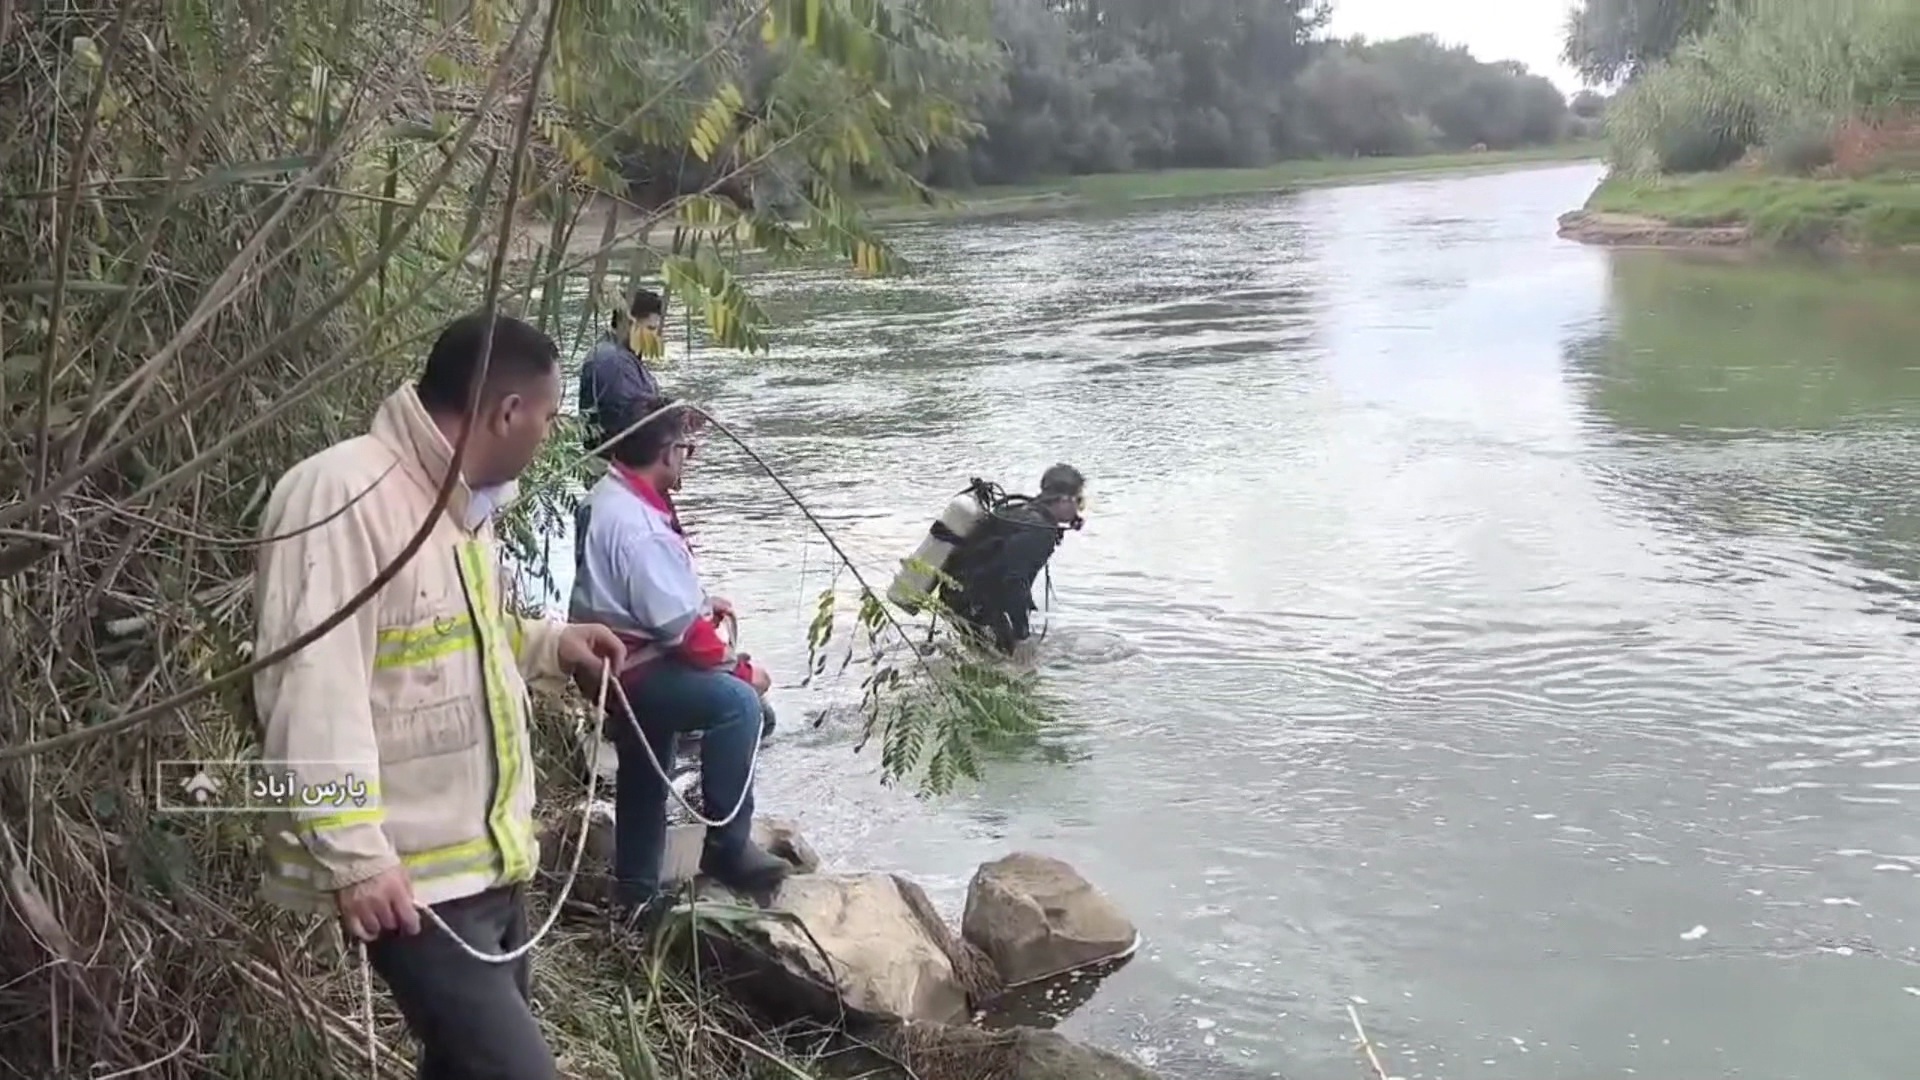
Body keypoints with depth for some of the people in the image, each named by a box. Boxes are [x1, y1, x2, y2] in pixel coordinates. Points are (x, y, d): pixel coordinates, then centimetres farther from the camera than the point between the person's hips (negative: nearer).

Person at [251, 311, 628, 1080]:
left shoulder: (463, 496, 12)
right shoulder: (341, 496, -20)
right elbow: (310, 688, -25)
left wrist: (549, 644, 13)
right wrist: (354, 855, -26)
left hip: (489, 858, 10)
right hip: (412, 877, -10)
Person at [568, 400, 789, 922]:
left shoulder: (612, 496, 5)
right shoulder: (640, 529, -28)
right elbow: (683, 631, -26)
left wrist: (700, 600, 10)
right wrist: (740, 667, -13)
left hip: (623, 662, 11)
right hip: (631, 671, -11)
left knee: (645, 783, 22)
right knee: (737, 700, -27)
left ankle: (636, 894, 38)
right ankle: (727, 845, -20)